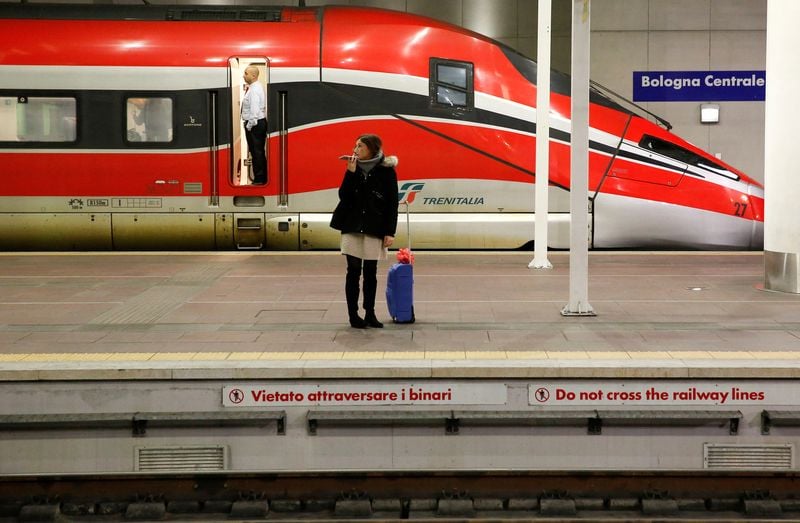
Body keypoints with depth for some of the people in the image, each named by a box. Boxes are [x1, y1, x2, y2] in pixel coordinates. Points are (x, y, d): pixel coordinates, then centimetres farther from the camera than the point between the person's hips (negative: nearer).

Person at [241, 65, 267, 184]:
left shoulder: (254, 90, -18)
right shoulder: (257, 87, 14)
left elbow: (254, 109, -24)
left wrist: (249, 125, -20)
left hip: (254, 124, -10)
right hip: (260, 122, 10)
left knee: (256, 152, -4)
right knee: (259, 152, 14)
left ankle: (259, 179, 0)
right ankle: (262, 178, 20)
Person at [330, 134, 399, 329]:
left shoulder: (386, 171, -3)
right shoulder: (354, 168, 6)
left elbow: (392, 204, -4)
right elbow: (343, 196, -3)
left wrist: (390, 232, -9)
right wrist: (351, 172, -12)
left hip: (374, 229, -2)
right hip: (352, 227, 2)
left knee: (370, 272, 5)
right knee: (353, 272, 1)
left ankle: (370, 313, 15)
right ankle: (353, 315, 6)